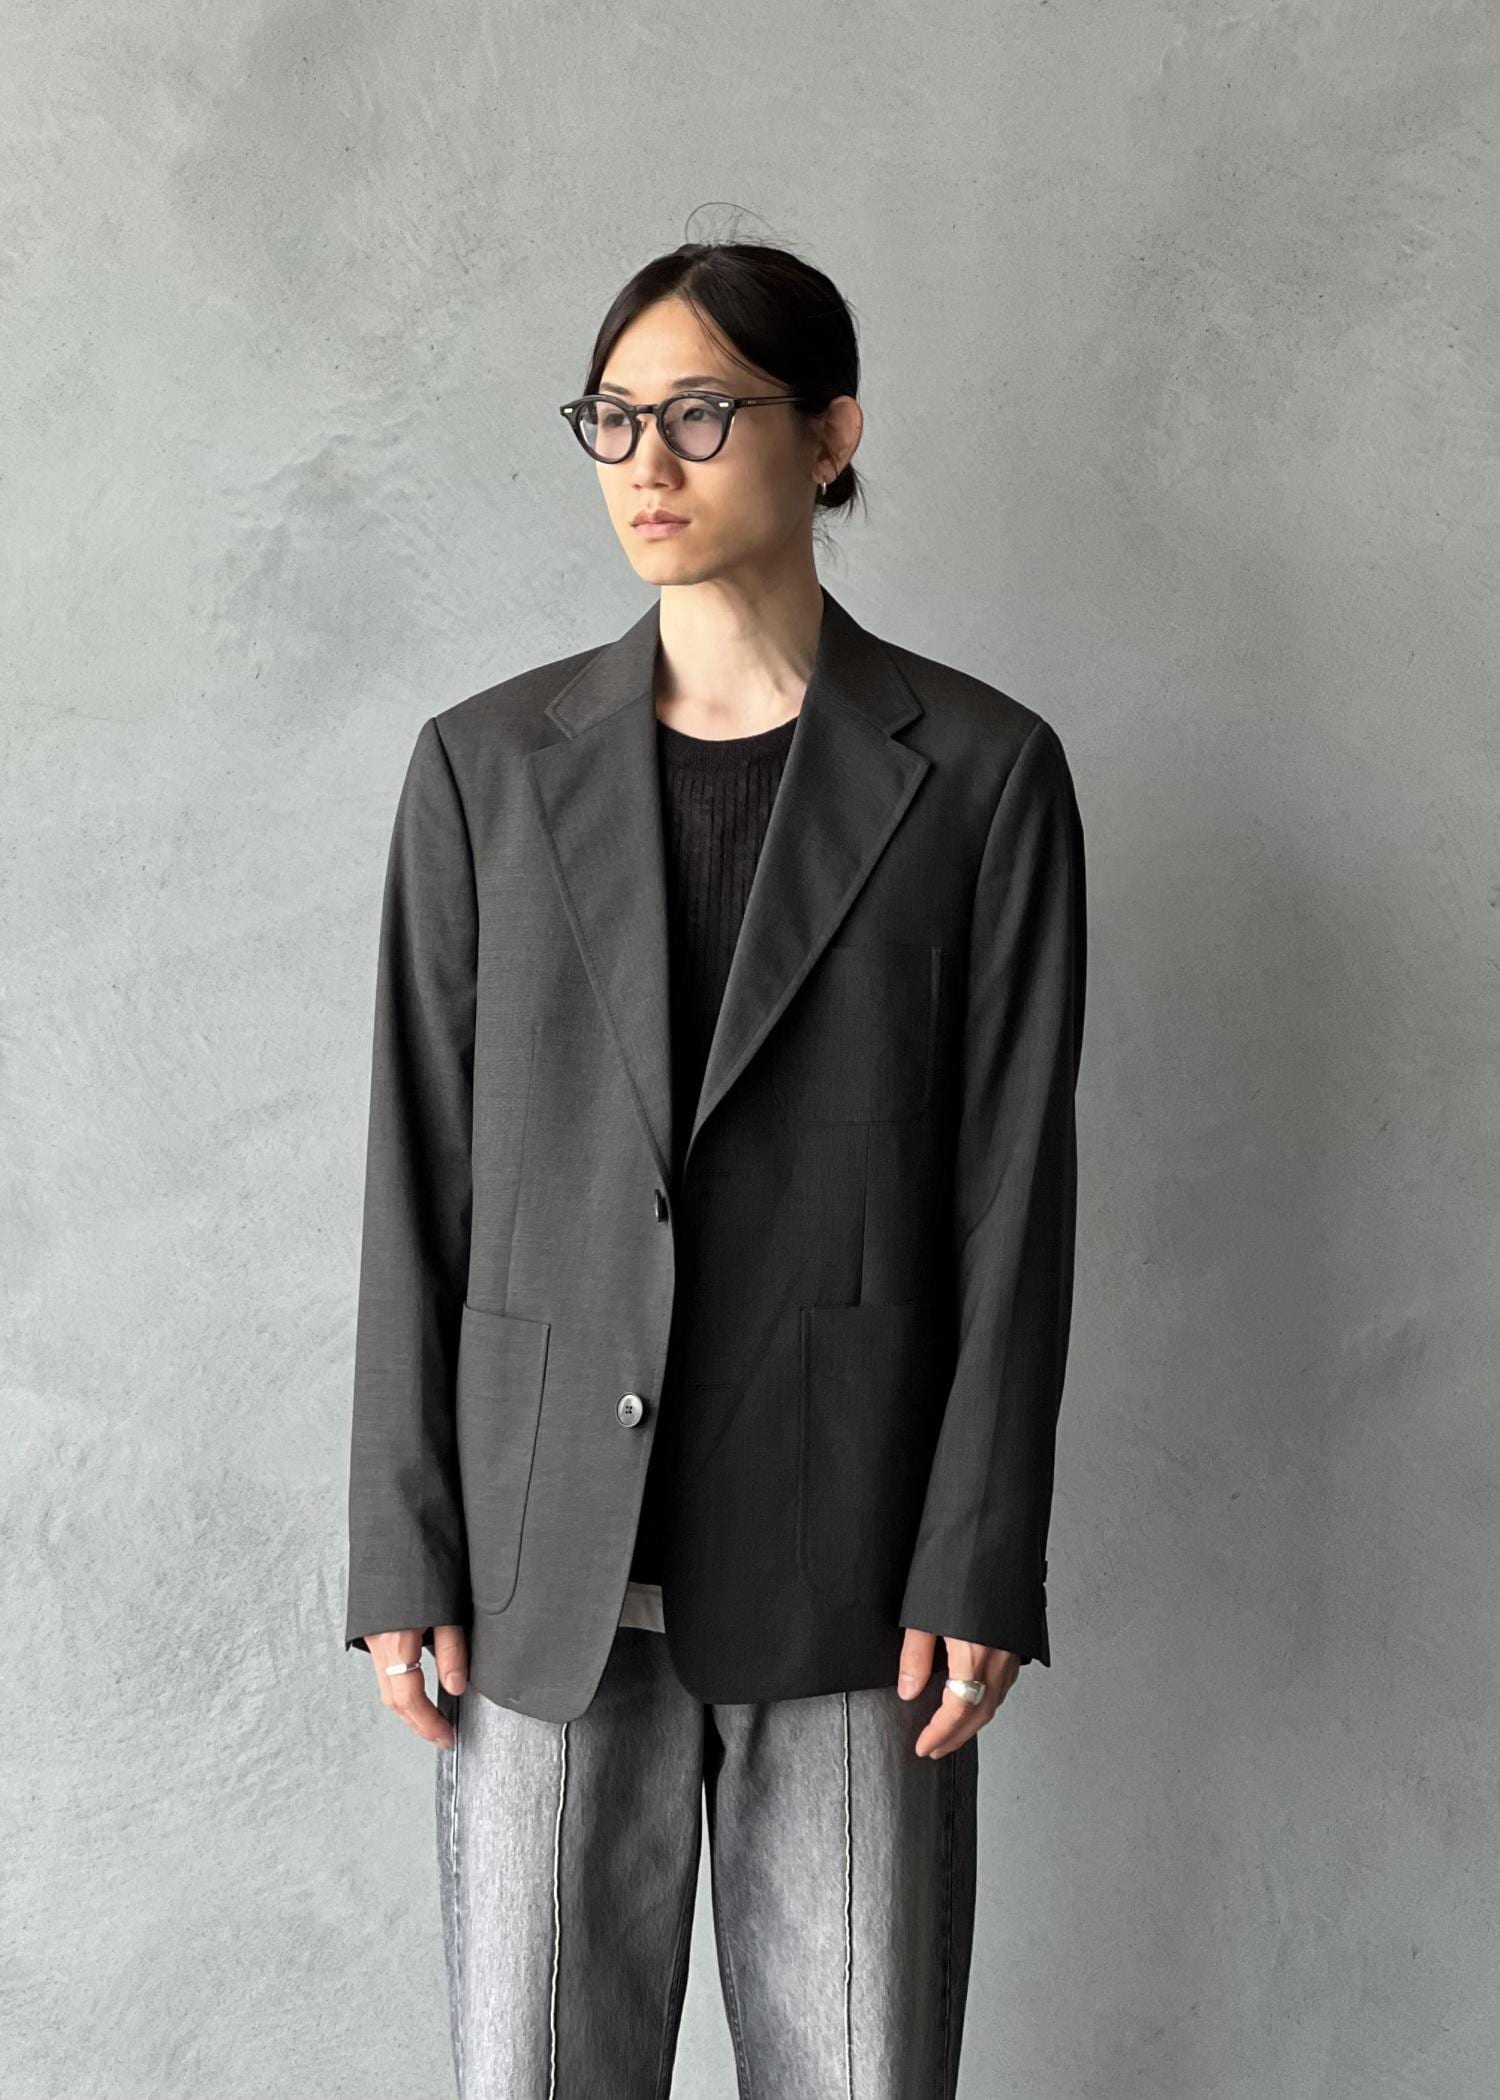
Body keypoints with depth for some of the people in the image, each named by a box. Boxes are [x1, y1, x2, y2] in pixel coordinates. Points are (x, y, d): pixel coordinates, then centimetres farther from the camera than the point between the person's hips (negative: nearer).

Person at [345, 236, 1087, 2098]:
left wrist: (978, 1561, -6)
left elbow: (1013, 1188, -2)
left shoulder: (981, 770, 0)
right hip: (547, 1554, 2)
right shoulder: (488, 764, 4)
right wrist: (403, 1551, 0)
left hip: (846, 1558, -1)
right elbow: (423, 1175, 4)